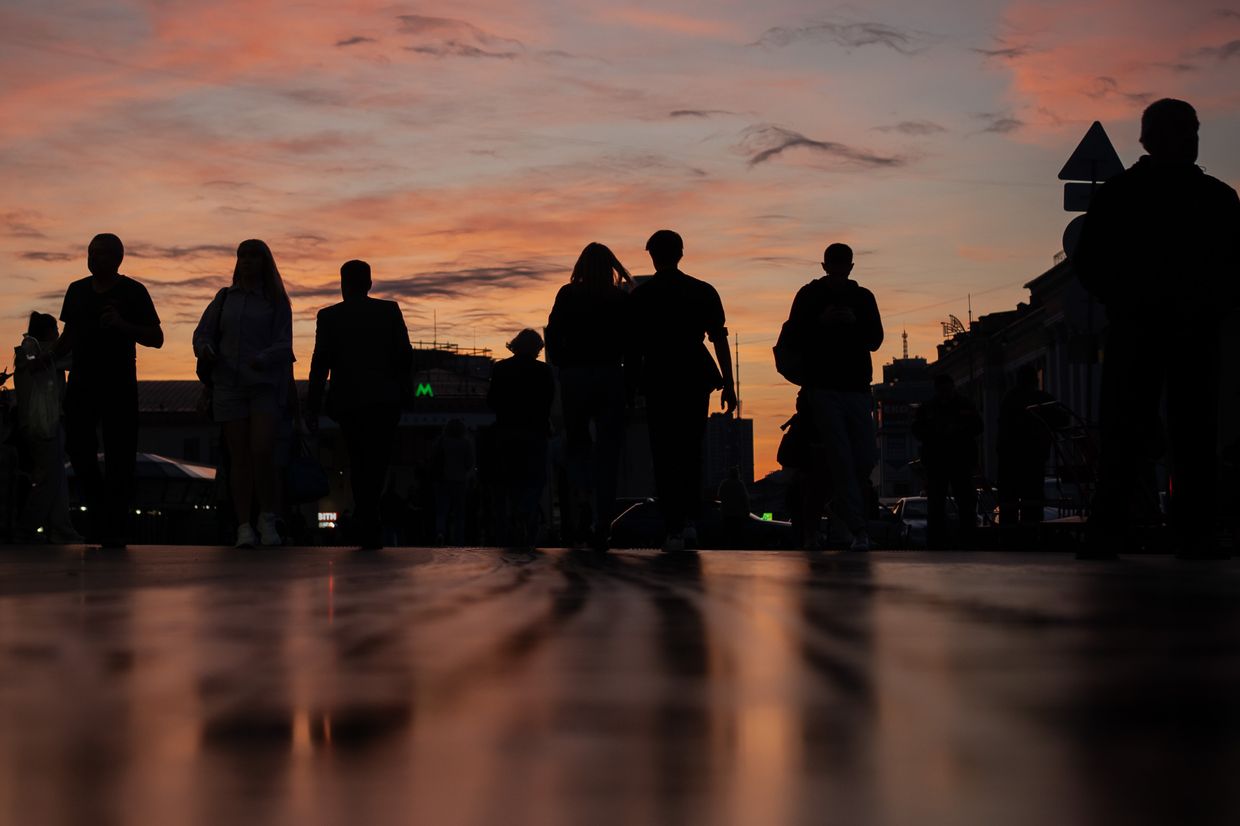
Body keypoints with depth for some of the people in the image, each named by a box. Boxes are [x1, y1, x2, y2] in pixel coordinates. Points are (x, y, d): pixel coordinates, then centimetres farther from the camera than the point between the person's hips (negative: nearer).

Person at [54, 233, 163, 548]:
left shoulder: (132, 292, 1)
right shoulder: (77, 290, 13)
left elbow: (156, 338, -1)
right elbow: (69, 336, 20)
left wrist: (122, 325, -17)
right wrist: (48, 358, 2)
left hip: (119, 384, -4)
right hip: (81, 383, 4)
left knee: (119, 455, -5)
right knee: (77, 447, -5)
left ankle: (116, 528, -2)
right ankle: (98, 508, 14)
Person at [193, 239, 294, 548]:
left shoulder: (276, 301, 6)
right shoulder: (224, 298, 14)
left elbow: (283, 345, -2)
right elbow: (202, 334, 10)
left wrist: (262, 359, -22)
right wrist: (205, 349, -13)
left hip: (265, 386, -2)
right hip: (229, 384, 2)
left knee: (262, 452, -16)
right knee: (239, 457, -1)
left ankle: (268, 518, 1)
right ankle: (243, 527, -2)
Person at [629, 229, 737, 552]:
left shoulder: (640, 296, 2)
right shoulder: (703, 292, 4)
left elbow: (633, 346, 2)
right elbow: (720, 340, 1)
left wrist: (632, 383, 10)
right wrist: (728, 385, 3)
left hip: (658, 381, -1)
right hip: (695, 380, 1)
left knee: (664, 456, 2)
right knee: (692, 453, 13)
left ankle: (673, 530, -4)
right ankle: (691, 520, 0)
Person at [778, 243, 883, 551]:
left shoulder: (863, 297, 12)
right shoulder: (808, 296, 5)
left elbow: (875, 340, 5)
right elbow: (792, 338, 1)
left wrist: (855, 322, -12)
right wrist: (820, 322, -14)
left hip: (857, 389, 3)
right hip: (822, 389, -3)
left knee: (866, 457, -3)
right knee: (841, 458, -12)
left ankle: (842, 504, 25)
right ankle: (858, 529, -13)